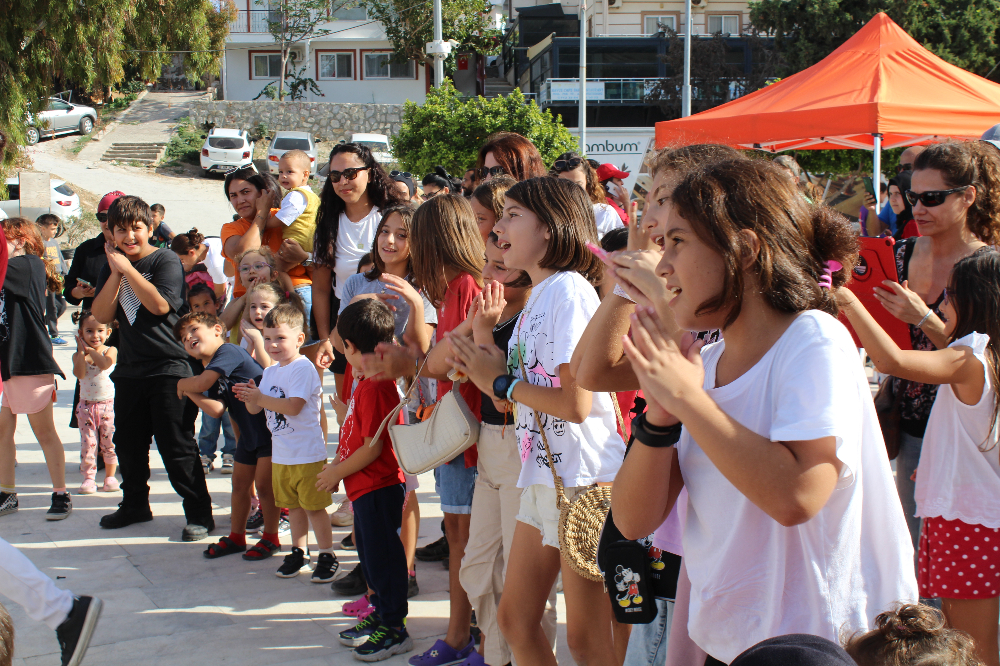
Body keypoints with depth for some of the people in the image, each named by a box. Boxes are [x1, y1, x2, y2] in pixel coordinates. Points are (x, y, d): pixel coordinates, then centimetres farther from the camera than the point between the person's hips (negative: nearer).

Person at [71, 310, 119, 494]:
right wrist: (82, 350, -16)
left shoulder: (111, 351, -3)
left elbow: (105, 363, -25)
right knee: (88, 443, 1)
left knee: (109, 442, 4)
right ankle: (88, 478, 9)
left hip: (108, 404, -1)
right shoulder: (78, 355, 0)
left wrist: (89, 349, -17)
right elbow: (79, 373, -18)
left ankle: (110, 476, 16)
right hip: (86, 405, 1)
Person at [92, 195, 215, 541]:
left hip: (169, 368, -7)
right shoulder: (113, 267, 13)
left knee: (177, 447, -6)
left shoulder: (166, 261, -6)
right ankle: (135, 504, 33)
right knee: (128, 442, 15)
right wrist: (115, 274, -7)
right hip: (129, 368, 7)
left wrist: (127, 268, -17)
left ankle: (199, 513, 3)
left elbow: (160, 304, -21)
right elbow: (101, 315, 3)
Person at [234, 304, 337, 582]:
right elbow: (255, 409, 11)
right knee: (293, 506, 16)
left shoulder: (303, 368, -15)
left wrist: (260, 397, -24)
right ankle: (299, 552, 28)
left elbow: (293, 406, -25)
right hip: (280, 453, 8)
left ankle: (327, 556, 9)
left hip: (308, 453, -8)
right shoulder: (270, 372, 11)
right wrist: (249, 397, -11)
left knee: (314, 506, -1)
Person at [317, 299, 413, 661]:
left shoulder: (374, 387, -22)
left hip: (378, 488, -11)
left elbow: (372, 447, -23)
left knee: (382, 556, -1)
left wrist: (337, 472, -12)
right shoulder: (367, 383, 11)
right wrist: (337, 467, 15)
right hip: (367, 487, 11)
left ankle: (394, 629, 8)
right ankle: (380, 615, 33)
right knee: (370, 553, 20)